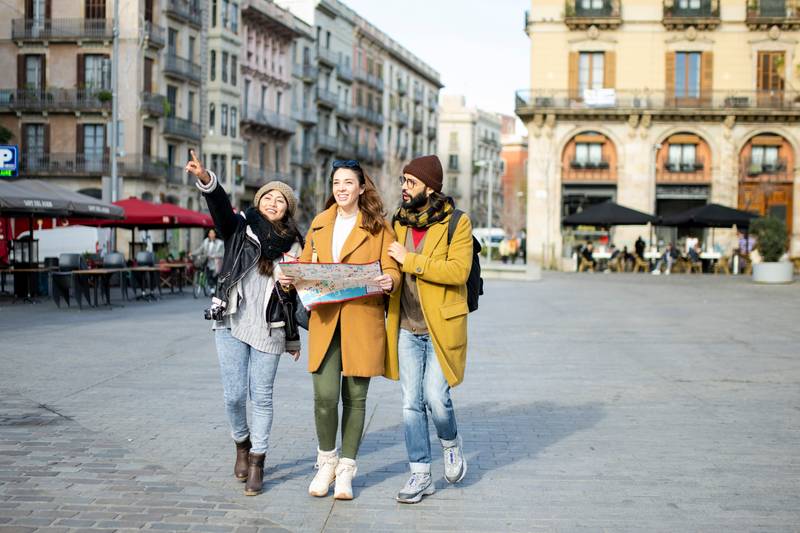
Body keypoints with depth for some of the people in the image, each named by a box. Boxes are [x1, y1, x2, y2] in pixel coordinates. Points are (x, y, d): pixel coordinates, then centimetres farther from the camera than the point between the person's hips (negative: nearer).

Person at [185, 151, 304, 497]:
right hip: (231, 324, 0)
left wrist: (293, 339, 12)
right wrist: (205, 179, -39)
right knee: (234, 395, 1)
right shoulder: (240, 228, 2)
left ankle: (257, 462, 12)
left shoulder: (292, 245, 6)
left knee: (261, 397, 1)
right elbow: (221, 206, -19)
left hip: (268, 331, 0)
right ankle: (242, 445, 28)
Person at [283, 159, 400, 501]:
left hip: (363, 321, -2)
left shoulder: (378, 226, 4)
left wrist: (390, 281, -22)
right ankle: (326, 462, 16)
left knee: (355, 397, 5)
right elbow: (304, 265, 20)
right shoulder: (319, 223, 15)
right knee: (325, 395, -8)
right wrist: (289, 278, -1)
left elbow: (391, 269, 1)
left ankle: (346, 469, 20)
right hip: (324, 320, 2)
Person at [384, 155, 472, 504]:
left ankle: (451, 442, 23)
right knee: (411, 403, 4)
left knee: (435, 397, -10)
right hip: (407, 328, 5)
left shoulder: (456, 223, -5)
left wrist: (410, 260, -17)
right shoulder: (399, 222, 12)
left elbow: (458, 270, -19)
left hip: (442, 327, -5)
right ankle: (420, 475, 14)